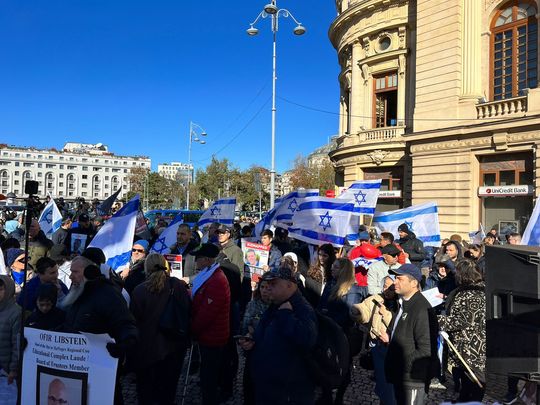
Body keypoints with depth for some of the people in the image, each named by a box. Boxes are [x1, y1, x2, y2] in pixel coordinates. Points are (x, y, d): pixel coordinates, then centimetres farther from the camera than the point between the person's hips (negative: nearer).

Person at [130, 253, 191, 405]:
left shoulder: (139, 291, -20)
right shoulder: (179, 285, -12)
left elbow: (134, 320, -11)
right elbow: (188, 312, -2)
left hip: (147, 348, -2)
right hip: (174, 347, 3)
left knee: (146, 388, 18)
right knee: (168, 387, 21)